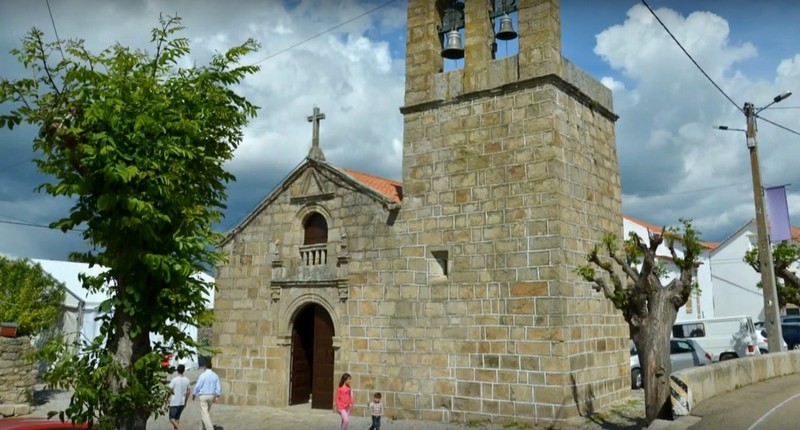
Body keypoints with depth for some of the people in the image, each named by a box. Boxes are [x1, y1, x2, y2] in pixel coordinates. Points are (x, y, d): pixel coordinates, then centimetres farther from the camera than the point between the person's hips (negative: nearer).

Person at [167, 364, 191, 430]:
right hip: (182, 403, 5)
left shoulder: (174, 380, -12)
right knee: (177, 418, 17)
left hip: (174, 403, -5)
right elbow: (188, 392, 8)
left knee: (172, 418, 0)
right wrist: (185, 401, 20)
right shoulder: (187, 380, 2)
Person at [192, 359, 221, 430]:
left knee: (204, 413, -6)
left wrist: (194, 394, 5)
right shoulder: (215, 375, 6)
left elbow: (197, 386, -8)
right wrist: (217, 396, 3)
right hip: (211, 396, 6)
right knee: (205, 412, 21)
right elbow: (218, 387, 2)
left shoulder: (203, 375, -10)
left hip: (203, 396, -6)